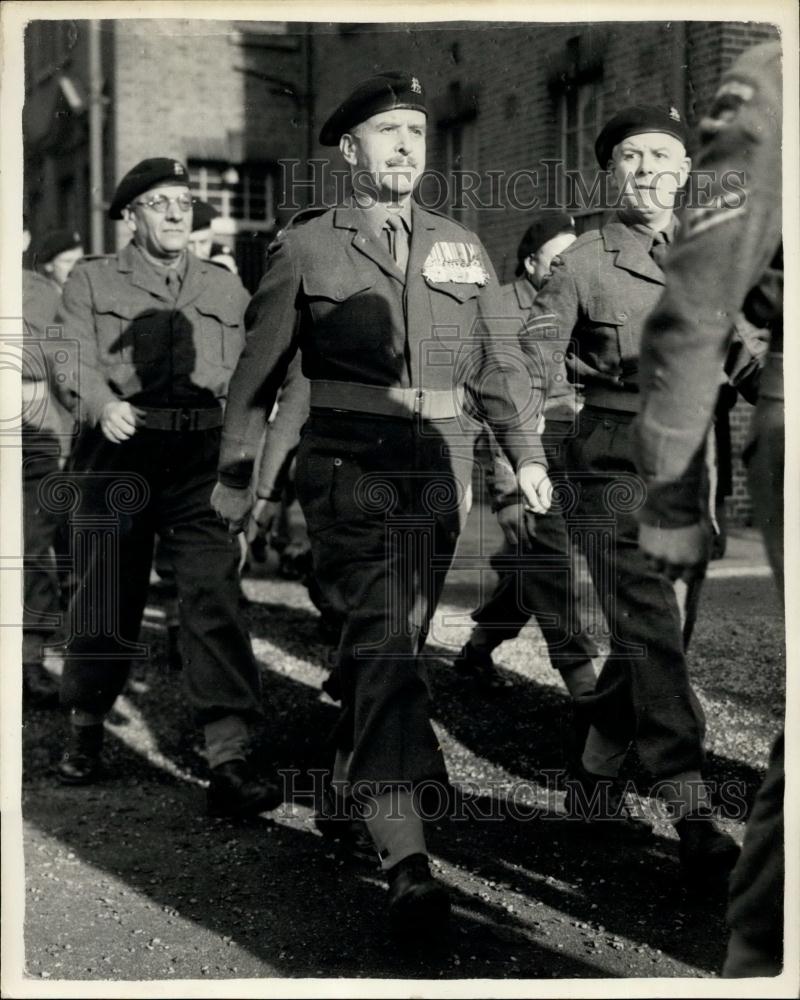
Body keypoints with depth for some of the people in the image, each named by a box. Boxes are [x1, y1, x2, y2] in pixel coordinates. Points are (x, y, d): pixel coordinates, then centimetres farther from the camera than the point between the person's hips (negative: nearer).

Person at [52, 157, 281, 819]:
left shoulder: (227, 289, 19)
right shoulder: (91, 281, 10)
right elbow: (77, 361, -4)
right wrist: (103, 405, -25)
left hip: (206, 457, 1)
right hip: (121, 454, -1)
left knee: (215, 594, -12)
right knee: (109, 593, 6)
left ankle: (229, 758, -16)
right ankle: (87, 728, 30)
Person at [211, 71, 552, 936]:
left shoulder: (461, 250, 15)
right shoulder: (304, 249, 4)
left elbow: (498, 364, 17)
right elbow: (259, 371, 8)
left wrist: (526, 453, 5)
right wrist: (234, 476, 8)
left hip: (439, 466, 4)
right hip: (348, 465, -4)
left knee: (397, 639, 9)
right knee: (381, 638, -16)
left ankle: (350, 775, 34)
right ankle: (407, 859, -23)